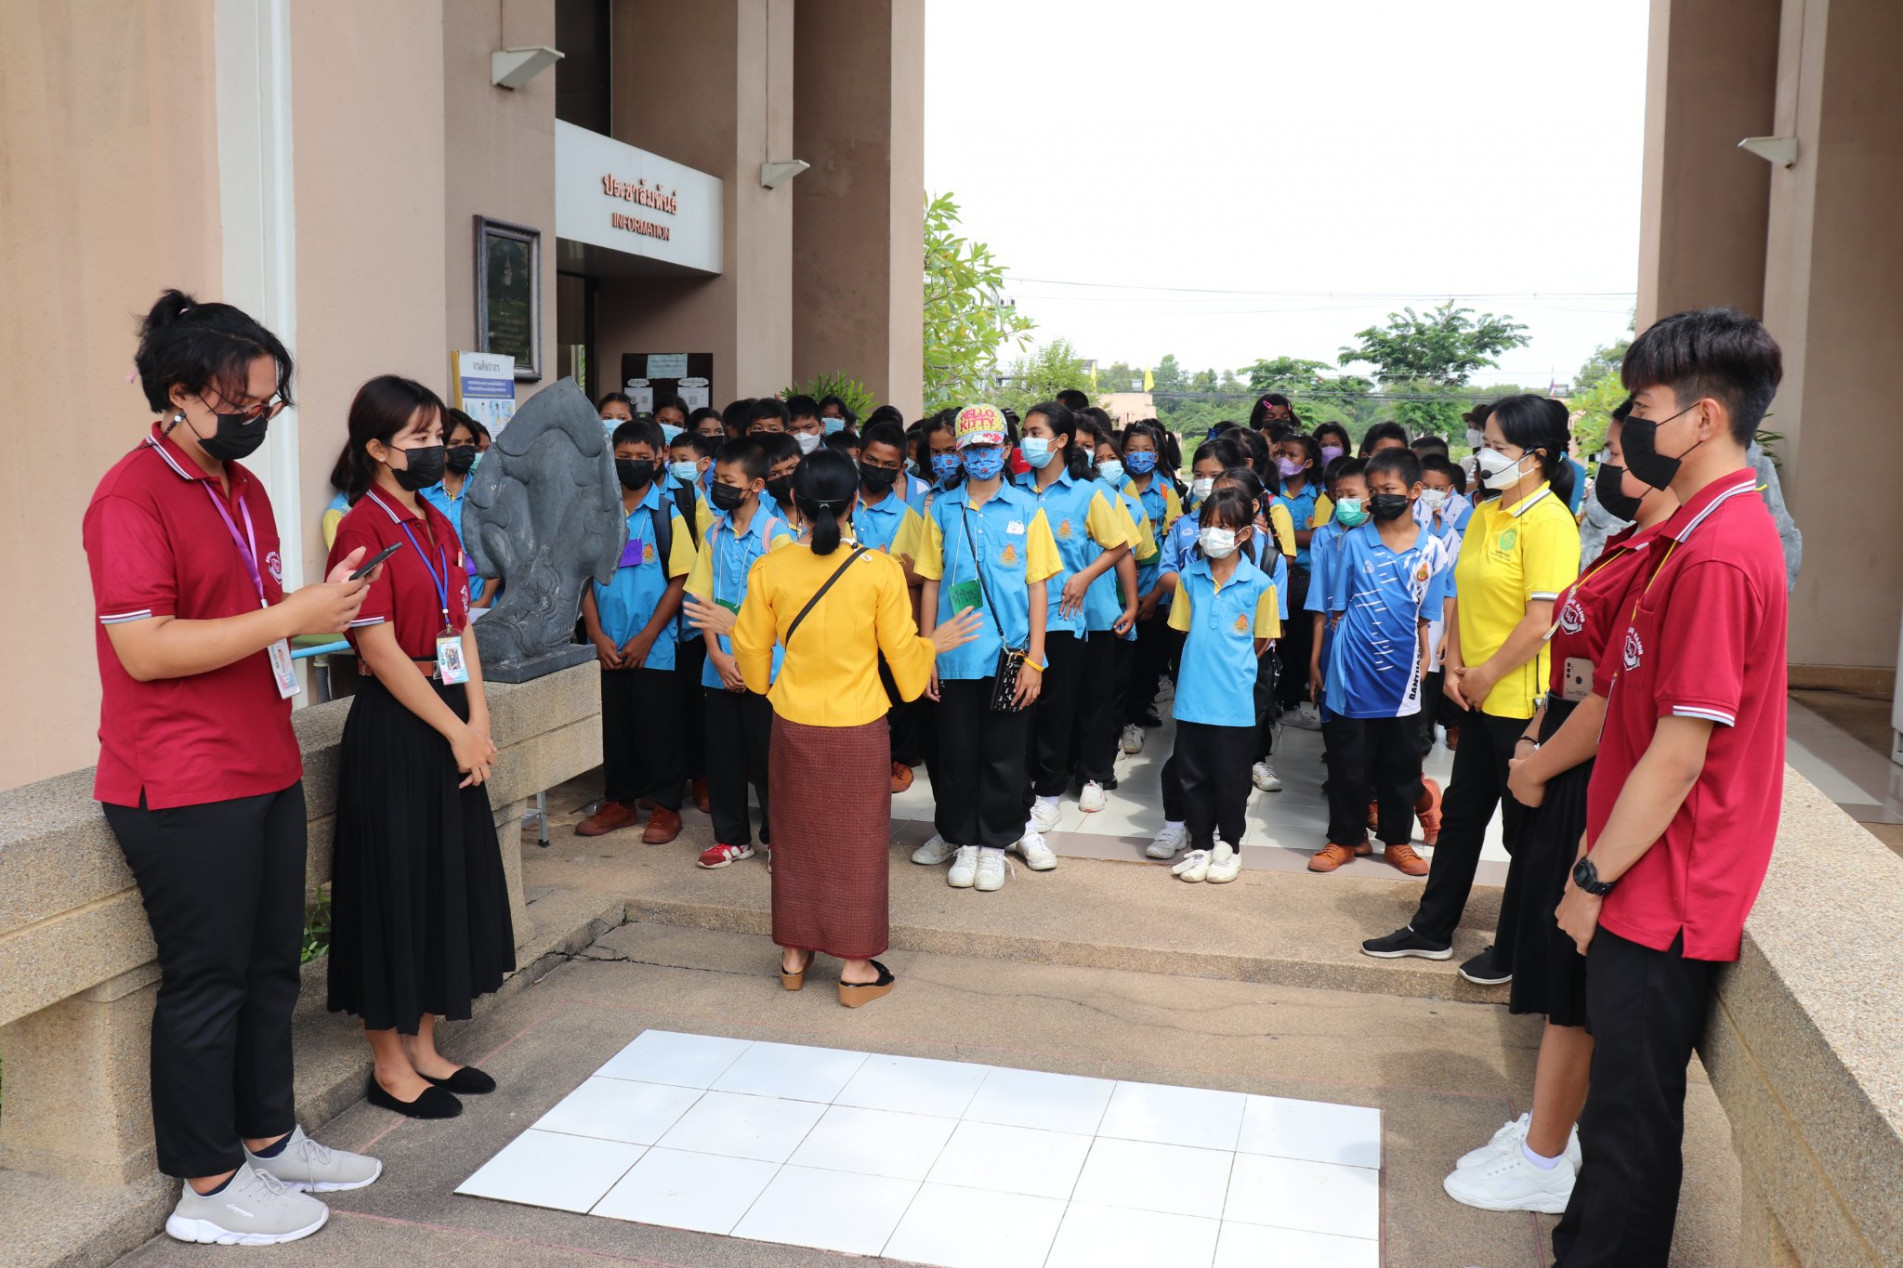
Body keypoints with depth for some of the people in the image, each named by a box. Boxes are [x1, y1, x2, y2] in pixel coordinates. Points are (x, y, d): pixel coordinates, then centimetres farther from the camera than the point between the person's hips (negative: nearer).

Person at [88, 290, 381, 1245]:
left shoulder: (243, 488, 15)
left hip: (267, 771, 9)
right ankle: (211, 1187, 18)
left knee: (271, 967, 16)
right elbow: (144, 648, -22)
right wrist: (291, 616, -22)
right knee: (207, 980, 3)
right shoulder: (132, 495, -14)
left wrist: (322, 605, 8)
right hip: (184, 788, -8)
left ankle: (269, 1138, 32)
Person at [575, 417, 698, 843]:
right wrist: (597, 635, -5)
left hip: (655, 648, -3)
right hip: (607, 647, 3)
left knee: (658, 728, 3)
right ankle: (619, 802, 24)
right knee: (613, 725, 11)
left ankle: (666, 806, 15)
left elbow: (678, 581, -7)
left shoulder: (668, 514, -3)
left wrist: (645, 639, -11)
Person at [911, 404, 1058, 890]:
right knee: (957, 754, 9)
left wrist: (1035, 659, -5)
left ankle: (995, 842, 20)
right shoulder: (941, 508, 5)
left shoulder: (1027, 508, 1)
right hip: (955, 656, 1)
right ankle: (962, 839, 24)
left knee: (1004, 755, 6)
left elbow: (1037, 586, 1)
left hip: (1009, 654, -1)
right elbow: (931, 582, 7)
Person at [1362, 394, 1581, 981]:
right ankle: (1431, 930, 30)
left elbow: (1541, 621, -21)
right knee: (1460, 813, 17)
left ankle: (1514, 953, 21)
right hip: (1482, 699, 8)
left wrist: (1485, 675, -14)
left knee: (1524, 828, 6)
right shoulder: (1484, 516, 9)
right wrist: (1456, 667, 3)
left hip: (1524, 701, -8)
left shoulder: (1548, 522, -17)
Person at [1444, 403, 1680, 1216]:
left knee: (1570, 986, 2)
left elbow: (1614, 700, -24)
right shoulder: (1627, 548, 12)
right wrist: (1533, 742, 8)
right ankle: (1557, 1121, 34)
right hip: (1566, 786, 10)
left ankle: (1543, 1159, 15)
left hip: (1592, 795, -10)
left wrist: (1536, 769, -12)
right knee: (1558, 976, 19)